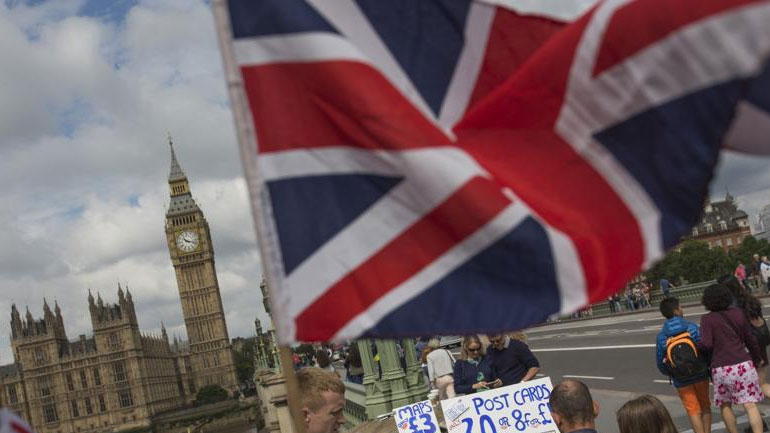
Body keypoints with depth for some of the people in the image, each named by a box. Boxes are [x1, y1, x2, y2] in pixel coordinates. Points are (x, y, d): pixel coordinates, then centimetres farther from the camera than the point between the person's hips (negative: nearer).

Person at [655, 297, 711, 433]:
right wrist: (708, 366, 7)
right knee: (705, 406, 19)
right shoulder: (692, 327, -12)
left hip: (681, 381, 0)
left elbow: (661, 363, -2)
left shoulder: (661, 336, -8)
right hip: (700, 374, 0)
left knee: (694, 411, 9)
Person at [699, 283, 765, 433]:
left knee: (725, 405, 18)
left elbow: (706, 344, -16)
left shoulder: (707, 319, -5)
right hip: (743, 364, 2)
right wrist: (757, 358, 28)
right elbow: (750, 339, 13)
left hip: (721, 368, -2)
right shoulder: (737, 313, 6)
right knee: (750, 405, -1)